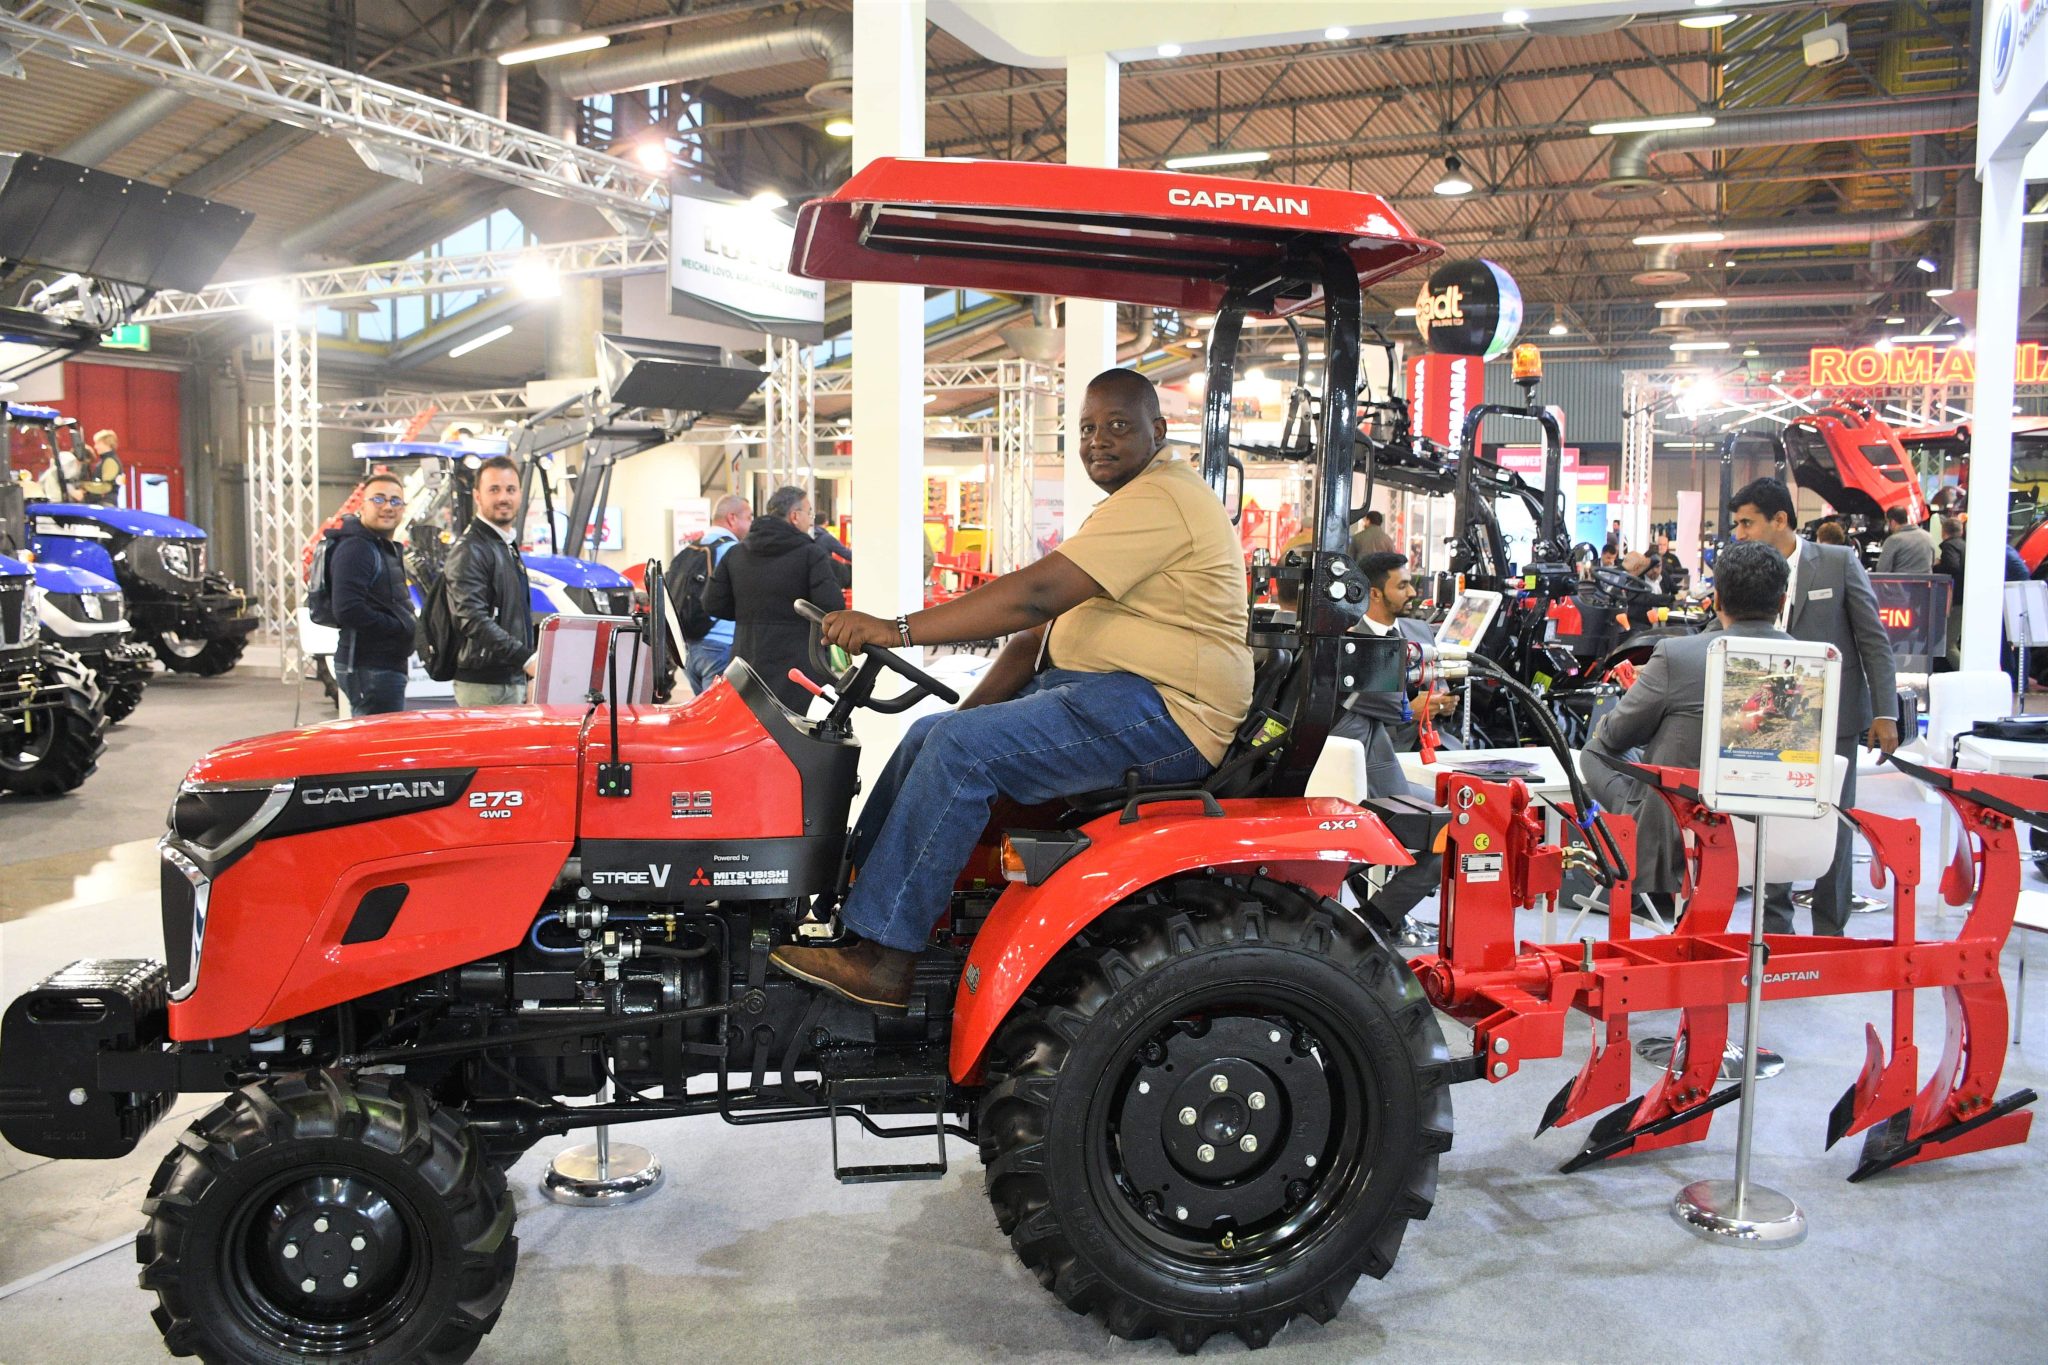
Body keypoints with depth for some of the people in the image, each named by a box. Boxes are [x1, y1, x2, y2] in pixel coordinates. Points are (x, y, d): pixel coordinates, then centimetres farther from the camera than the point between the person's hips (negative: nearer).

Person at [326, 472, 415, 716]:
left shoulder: (389, 549, 19)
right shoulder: (354, 548, -13)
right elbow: (348, 611, -24)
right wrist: (402, 628, -17)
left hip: (389, 665, 11)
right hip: (369, 668, -10)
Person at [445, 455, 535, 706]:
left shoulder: (508, 545, 19)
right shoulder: (470, 550, -11)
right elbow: (473, 619, -22)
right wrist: (526, 659, -29)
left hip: (514, 680, 9)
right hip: (486, 687, -9)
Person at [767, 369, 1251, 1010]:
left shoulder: (1159, 500, -15)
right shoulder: (1127, 506, 21)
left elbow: (1036, 594, -26)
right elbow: (1046, 628, 18)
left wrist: (897, 629, -26)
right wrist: (970, 712, 9)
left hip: (1159, 711, -11)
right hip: (1095, 690, 11)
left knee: (961, 749, -23)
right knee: (932, 734, 7)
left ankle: (883, 957, -18)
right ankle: (847, 892, 9)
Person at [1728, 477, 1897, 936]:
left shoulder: (1840, 562, -3)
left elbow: (1874, 639, -2)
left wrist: (1885, 712, -5)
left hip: (1832, 719, -2)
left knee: (1833, 829, 5)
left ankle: (1830, 932, 17)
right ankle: (1773, 929, 15)